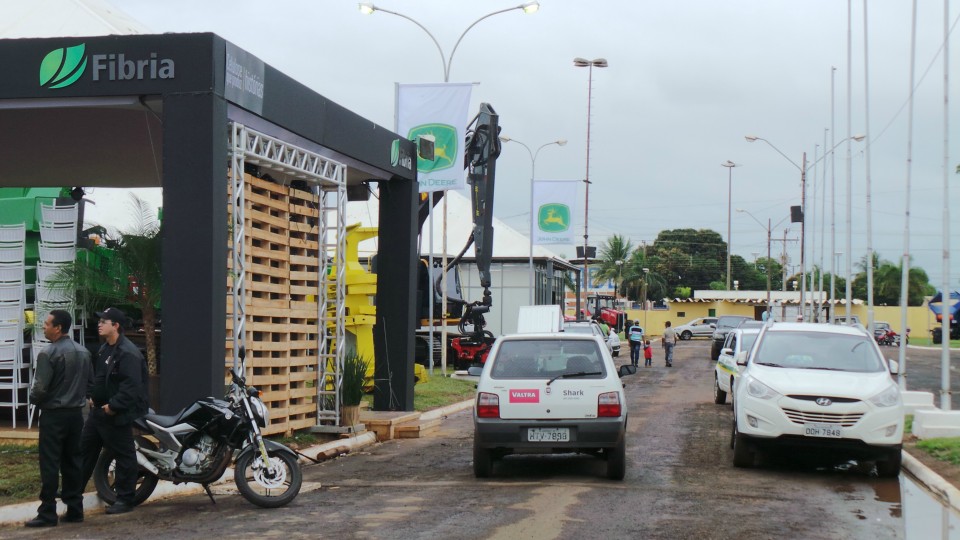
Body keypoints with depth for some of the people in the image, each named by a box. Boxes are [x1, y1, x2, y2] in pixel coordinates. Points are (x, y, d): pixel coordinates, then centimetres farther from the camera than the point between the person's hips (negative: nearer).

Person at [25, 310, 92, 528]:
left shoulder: (48, 354, -16)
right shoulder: (83, 352, 7)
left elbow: (40, 389, -18)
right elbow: (91, 382, 11)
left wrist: (33, 398, 2)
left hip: (54, 415, -7)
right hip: (76, 413, 7)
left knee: (50, 465, -3)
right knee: (73, 462, 11)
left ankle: (47, 513, -1)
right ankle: (75, 509, 13)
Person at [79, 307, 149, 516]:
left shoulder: (128, 353, -19)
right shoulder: (104, 349, 13)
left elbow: (131, 386, -26)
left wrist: (114, 406, -25)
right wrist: (91, 395, 11)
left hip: (116, 415, -10)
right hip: (98, 410, 10)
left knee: (124, 456, 0)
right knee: (84, 450, 16)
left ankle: (124, 499, 7)